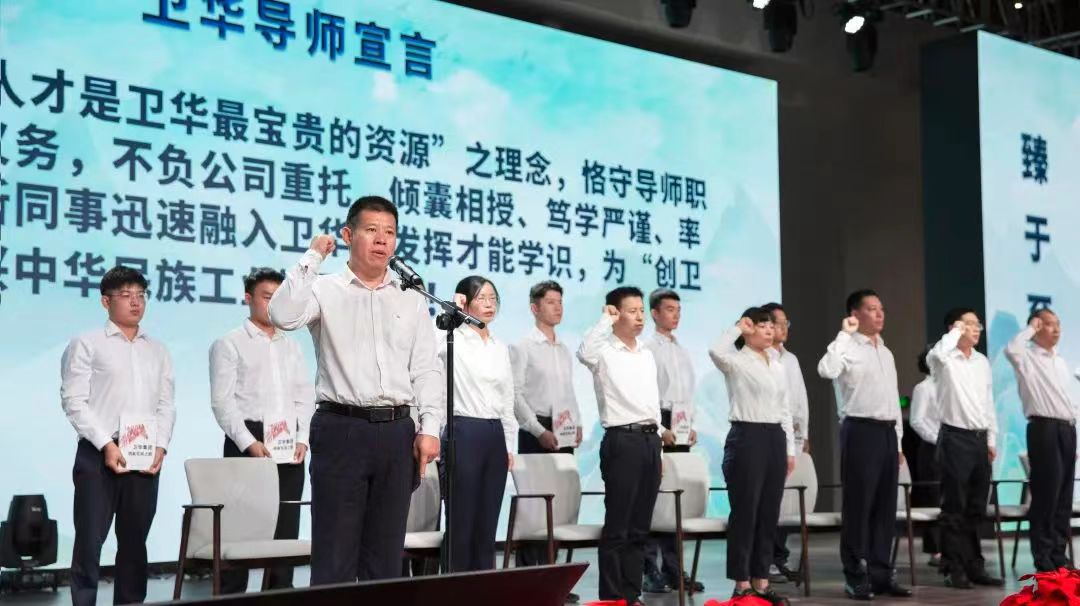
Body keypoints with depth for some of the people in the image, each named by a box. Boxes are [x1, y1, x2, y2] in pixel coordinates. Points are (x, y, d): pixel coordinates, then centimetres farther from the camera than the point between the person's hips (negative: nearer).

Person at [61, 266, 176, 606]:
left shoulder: (158, 351, 18)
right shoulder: (87, 344, 3)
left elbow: (167, 403, 13)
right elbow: (74, 401, -5)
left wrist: (161, 446, -2)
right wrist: (106, 444, -13)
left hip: (146, 456, 4)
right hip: (99, 453, -4)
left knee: (135, 541, 8)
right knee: (90, 539, -4)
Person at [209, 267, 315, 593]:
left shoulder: (291, 347, 19)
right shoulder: (229, 344, 2)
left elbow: (306, 397, 14)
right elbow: (222, 400, -7)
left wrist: (302, 439, -1)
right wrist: (249, 443, -16)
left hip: (289, 448, 5)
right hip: (248, 443, -5)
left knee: (286, 530, 6)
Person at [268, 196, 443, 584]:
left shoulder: (412, 300, 12)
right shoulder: (325, 290, 2)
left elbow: (426, 370, 8)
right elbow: (282, 316, -19)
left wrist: (430, 428, -3)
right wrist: (313, 257, -11)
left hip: (397, 432, 4)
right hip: (341, 429, -3)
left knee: (385, 553, 10)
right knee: (334, 554, 0)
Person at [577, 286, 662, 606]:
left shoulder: (647, 355, 17)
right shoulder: (605, 352, -6)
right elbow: (584, 353, -31)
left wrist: (657, 442, 17)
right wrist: (606, 319, -19)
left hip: (650, 438, 7)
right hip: (622, 439, -7)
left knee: (640, 527, 10)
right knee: (617, 526, -3)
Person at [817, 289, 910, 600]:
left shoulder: (886, 352, 18)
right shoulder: (847, 348, -6)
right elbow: (826, 370, -30)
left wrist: (898, 439, 17)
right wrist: (844, 333, -22)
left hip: (887, 432, 7)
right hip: (860, 431, -7)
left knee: (885, 507, 9)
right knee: (858, 506, -3)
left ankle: (881, 574, 16)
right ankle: (856, 577, 3)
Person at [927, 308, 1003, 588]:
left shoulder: (982, 362, 14)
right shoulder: (944, 360, -7)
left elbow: (988, 402, 18)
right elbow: (935, 354, -34)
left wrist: (991, 440, 14)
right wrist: (956, 331, -19)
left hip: (980, 438, 7)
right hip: (955, 437, -6)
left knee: (976, 508, 10)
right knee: (955, 508, -2)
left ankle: (974, 566, 17)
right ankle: (954, 569, 4)